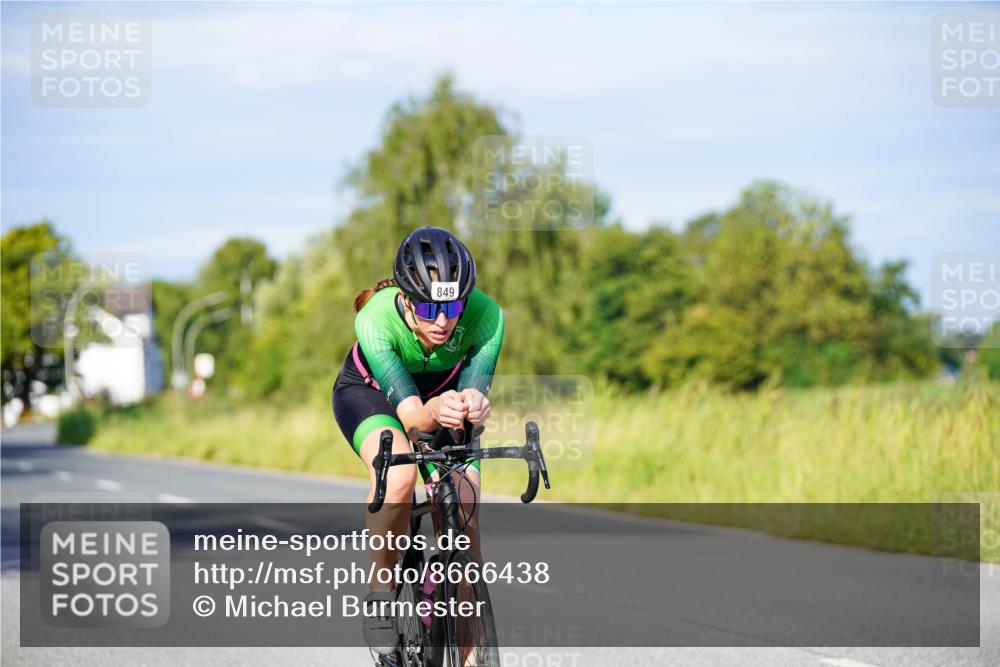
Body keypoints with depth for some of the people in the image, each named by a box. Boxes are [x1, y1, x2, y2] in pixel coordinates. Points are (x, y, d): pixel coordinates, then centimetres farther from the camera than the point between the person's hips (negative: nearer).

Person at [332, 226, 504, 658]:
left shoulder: (485, 315, -33)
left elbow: (474, 389, -36)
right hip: (370, 394, -2)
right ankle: (380, 593, -15)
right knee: (399, 475, -36)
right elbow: (409, 411, -42)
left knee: (464, 524, -13)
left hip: (444, 394, 3)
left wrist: (472, 408, -61)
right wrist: (434, 412, -66)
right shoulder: (375, 319, -38)